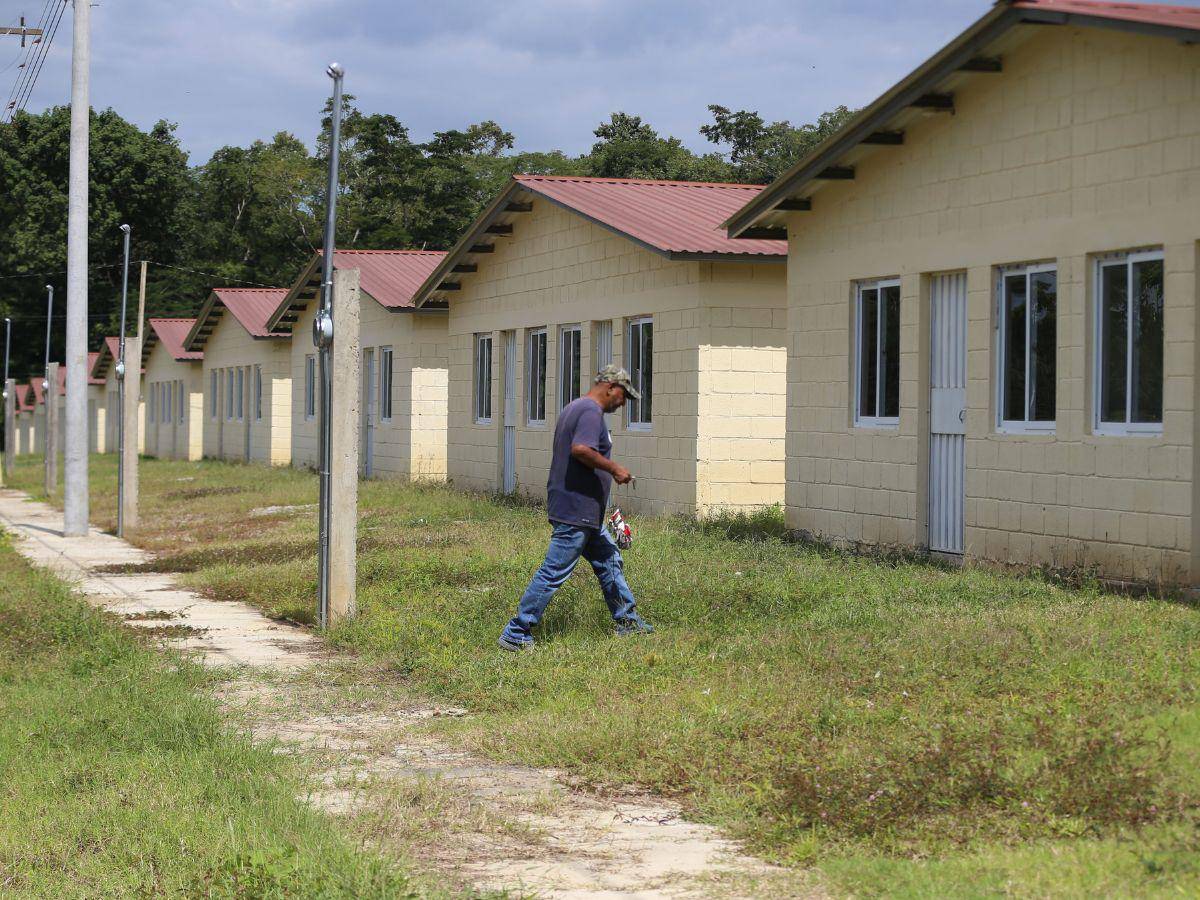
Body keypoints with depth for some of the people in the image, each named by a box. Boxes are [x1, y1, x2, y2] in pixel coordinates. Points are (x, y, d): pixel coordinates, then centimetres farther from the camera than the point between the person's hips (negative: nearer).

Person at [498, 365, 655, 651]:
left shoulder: (573, 408, 18)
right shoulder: (591, 412, -15)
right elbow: (580, 449, -31)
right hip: (576, 511, -11)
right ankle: (516, 633, -3)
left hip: (584, 512, 11)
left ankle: (628, 620, 30)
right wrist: (614, 469, -19)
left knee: (609, 561, 19)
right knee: (554, 572, -7)